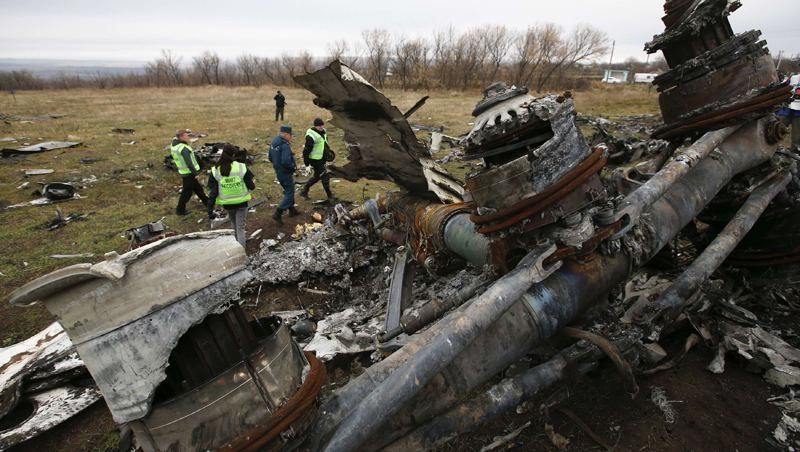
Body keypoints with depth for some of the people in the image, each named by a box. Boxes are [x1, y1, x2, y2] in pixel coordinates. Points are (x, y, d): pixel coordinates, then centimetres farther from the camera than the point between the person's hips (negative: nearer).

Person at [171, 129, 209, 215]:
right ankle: (180, 209, 16)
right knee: (187, 191, 4)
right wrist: (195, 173, -20)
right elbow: (189, 163, -25)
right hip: (189, 173, -9)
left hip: (183, 171, 9)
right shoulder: (183, 148, -25)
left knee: (198, 188, 21)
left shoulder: (174, 144, 0)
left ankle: (207, 202, 35)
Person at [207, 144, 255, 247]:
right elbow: (251, 186, -8)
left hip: (228, 204, 2)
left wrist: (210, 210, -5)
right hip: (242, 203, -2)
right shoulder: (242, 167, -14)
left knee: (235, 225, 26)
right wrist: (253, 184, 17)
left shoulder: (215, 171, -10)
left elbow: (212, 192, -10)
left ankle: (240, 240, 48)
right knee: (240, 227, 3)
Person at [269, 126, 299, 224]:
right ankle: (278, 214, -6)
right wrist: (294, 166, -16)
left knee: (288, 190, 24)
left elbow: (270, 158, 14)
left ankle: (292, 210, 37)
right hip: (286, 173, -9)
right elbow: (286, 161, -32)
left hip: (278, 171, 9)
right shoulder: (285, 145, -24)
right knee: (289, 193, -1)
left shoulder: (274, 142, 6)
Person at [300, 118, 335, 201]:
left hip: (321, 159, 9)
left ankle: (304, 190, 29)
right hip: (315, 160, -9)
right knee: (325, 175, -2)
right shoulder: (311, 136, -23)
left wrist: (328, 149, 21)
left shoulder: (323, 132, 6)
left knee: (317, 176, 17)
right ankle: (329, 194, 13)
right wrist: (306, 161, -19)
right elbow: (307, 149, -21)